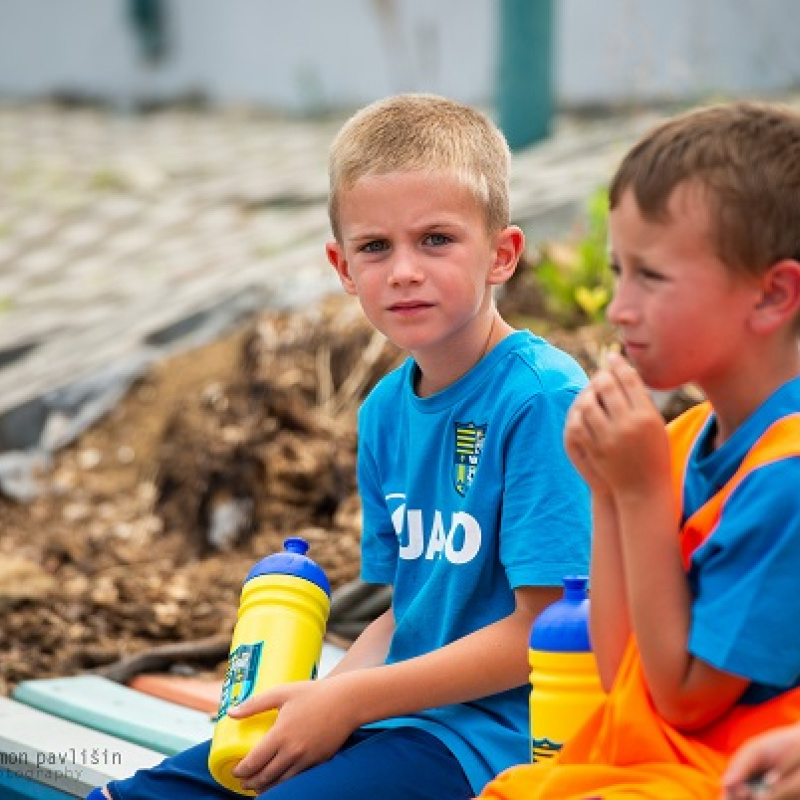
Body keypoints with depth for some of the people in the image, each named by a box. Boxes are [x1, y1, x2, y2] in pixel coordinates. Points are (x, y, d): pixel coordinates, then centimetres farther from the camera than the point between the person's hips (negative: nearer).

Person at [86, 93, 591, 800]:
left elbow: (546, 627, -18)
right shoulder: (387, 411, 9)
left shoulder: (541, 397, -16)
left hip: (486, 731, -8)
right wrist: (318, 699, -3)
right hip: (393, 713, 8)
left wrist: (349, 701, -15)